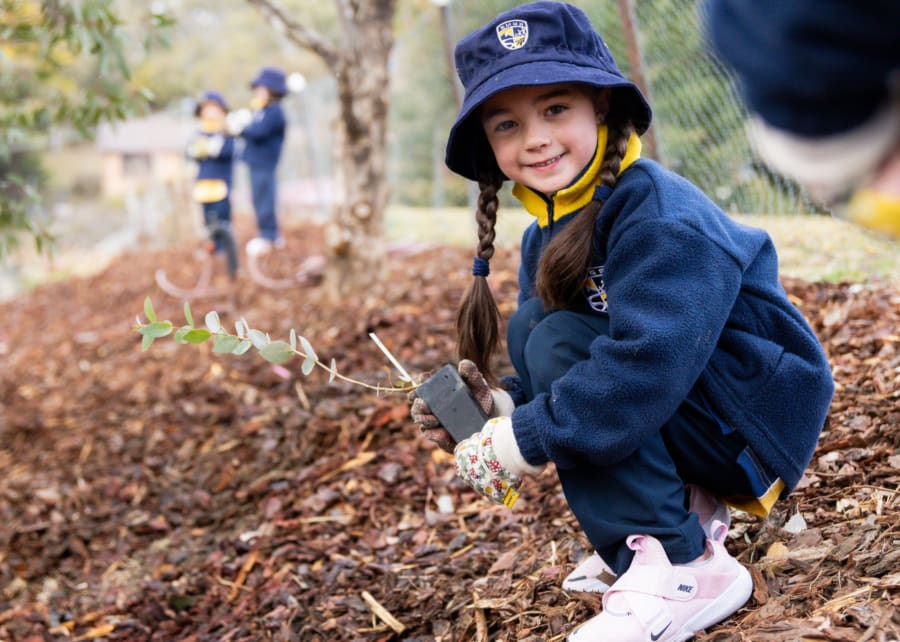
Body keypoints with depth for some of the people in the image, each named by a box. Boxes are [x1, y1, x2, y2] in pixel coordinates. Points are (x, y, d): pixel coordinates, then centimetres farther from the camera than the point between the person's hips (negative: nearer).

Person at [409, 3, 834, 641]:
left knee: (560, 343, -21)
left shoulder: (661, 218, -24)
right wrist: (501, 406, -14)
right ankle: (687, 511, 2)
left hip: (759, 425, -9)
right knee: (530, 325, -3)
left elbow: (646, 367, -35)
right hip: (679, 410, 9)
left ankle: (680, 572, -19)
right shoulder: (547, 233, 4)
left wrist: (518, 444, -27)